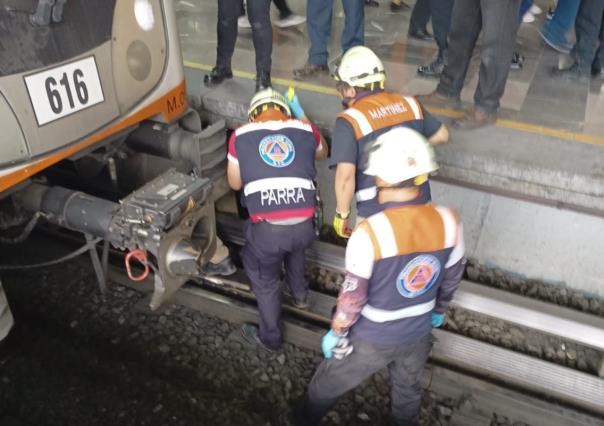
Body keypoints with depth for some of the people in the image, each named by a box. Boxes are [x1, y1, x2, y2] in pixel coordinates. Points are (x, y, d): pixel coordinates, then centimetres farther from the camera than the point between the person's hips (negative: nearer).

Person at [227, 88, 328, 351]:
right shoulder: (304, 130, 12)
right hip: (305, 225, 3)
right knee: (294, 246, 39)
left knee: (264, 280, 24)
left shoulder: (240, 136, 9)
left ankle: (270, 338, 41)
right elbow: (322, 152, 35)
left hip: (267, 228, -2)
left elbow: (235, 183, 18)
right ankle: (300, 294, 54)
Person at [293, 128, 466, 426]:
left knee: (329, 382, 26)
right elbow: (452, 278, -2)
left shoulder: (369, 232, -33)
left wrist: (336, 333, -4)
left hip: (371, 337, -3)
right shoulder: (448, 222, -18)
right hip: (418, 333, 4)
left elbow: (353, 295, -22)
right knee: (408, 389, 32)